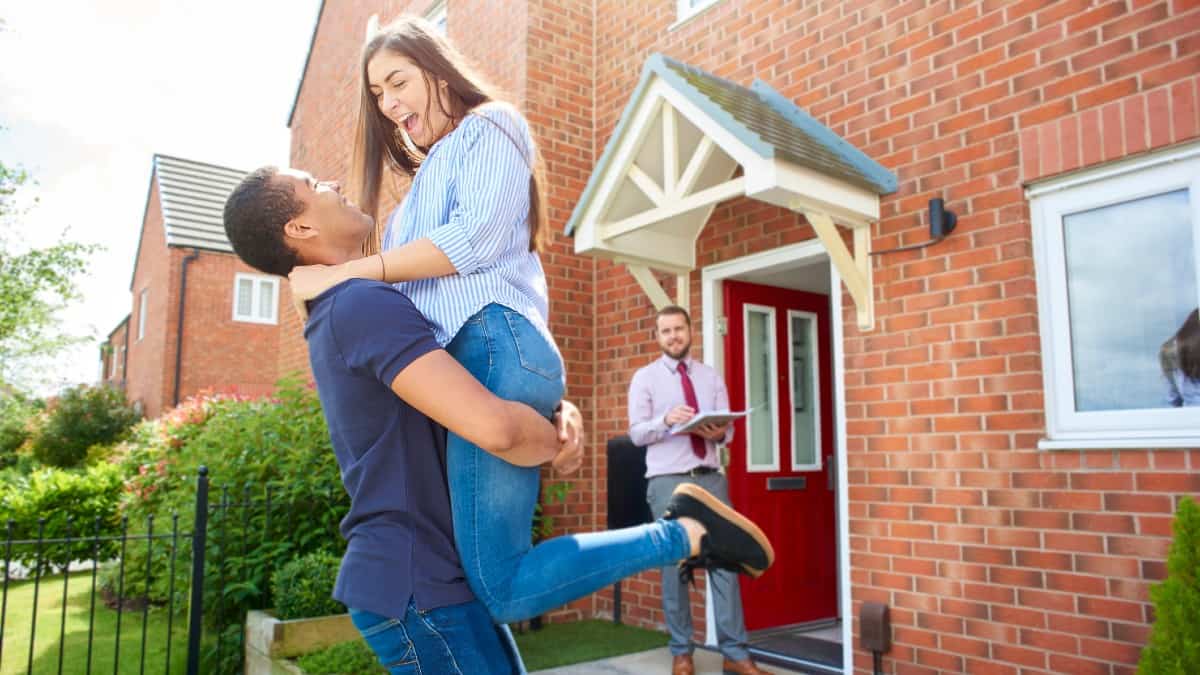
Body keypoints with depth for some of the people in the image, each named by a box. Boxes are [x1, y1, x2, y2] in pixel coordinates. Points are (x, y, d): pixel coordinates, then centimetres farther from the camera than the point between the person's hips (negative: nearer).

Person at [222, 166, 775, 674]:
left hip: (430, 577, 10)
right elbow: (493, 426, -33)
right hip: (416, 588, -10)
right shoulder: (362, 304, -20)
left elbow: (475, 395, 15)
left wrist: (558, 412, -6)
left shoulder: (340, 318, 13)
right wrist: (559, 444, -10)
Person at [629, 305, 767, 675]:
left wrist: (718, 431, -15)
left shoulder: (711, 377, 13)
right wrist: (666, 420, -23)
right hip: (668, 481, -3)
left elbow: (728, 429, 9)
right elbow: (636, 433, -4)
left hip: (711, 478, 3)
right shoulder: (645, 378, 3)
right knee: (674, 565, 4)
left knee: (723, 560, 1)